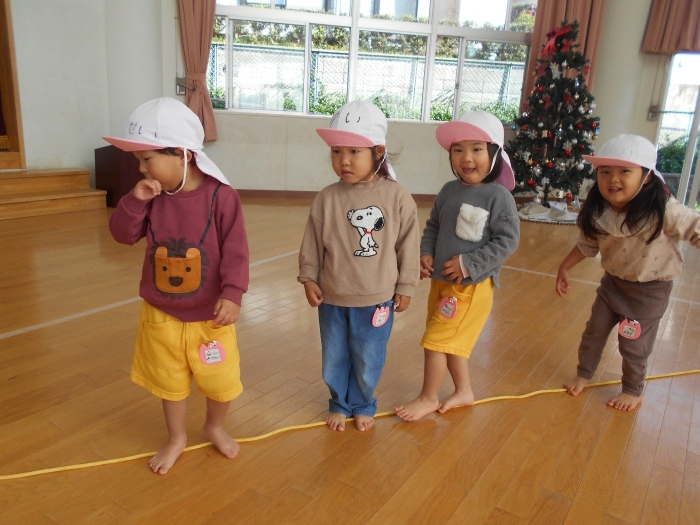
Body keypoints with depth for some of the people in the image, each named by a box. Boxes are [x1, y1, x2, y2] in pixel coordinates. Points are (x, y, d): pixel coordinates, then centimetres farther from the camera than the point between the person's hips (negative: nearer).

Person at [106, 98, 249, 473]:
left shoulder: (220, 196, -17)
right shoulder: (153, 195, -2)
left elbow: (235, 251, -19)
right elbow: (123, 235, 0)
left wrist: (232, 294, -28)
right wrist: (135, 200, -16)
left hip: (210, 313, -4)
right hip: (161, 313, 4)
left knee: (221, 381, 11)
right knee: (169, 381, 20)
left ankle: (215, 427, 41)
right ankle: (176, 438, 43)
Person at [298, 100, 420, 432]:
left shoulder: (397, 197, -11)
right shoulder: (327, 198, -8)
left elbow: (408, 244, -4)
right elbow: (312, 242, 0)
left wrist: (405, 286, -1)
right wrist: (309, 278, 0)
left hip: (376, 299, -1)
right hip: (332, 298, 2)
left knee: (368, 360, 16)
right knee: (334, 358, 18)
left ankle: (363, 405, 41)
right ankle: (339, 404, 42)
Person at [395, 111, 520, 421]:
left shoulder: (499, 196, -15)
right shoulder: (449, 191, 2)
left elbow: (508, 240, -16)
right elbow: (433, 227, 12)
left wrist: (469, 264, -20)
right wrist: (426, 254, -5)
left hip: (471, 286, -6)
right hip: (441, 280, 7)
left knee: (435, 340, -2)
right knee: (452, 340, 19)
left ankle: (428, 398, 20)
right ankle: (463, 391, 40)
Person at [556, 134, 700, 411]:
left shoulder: (664, 210, -30)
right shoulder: (598, 213, -14)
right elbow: (587, 244, 2)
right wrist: (564, 268, 7)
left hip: (650, 289, -4)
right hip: (613, 282, 4)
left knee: (633, 343, 8)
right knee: (594, 330, 15)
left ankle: (633, 391, 34)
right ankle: (583, 374, 39)